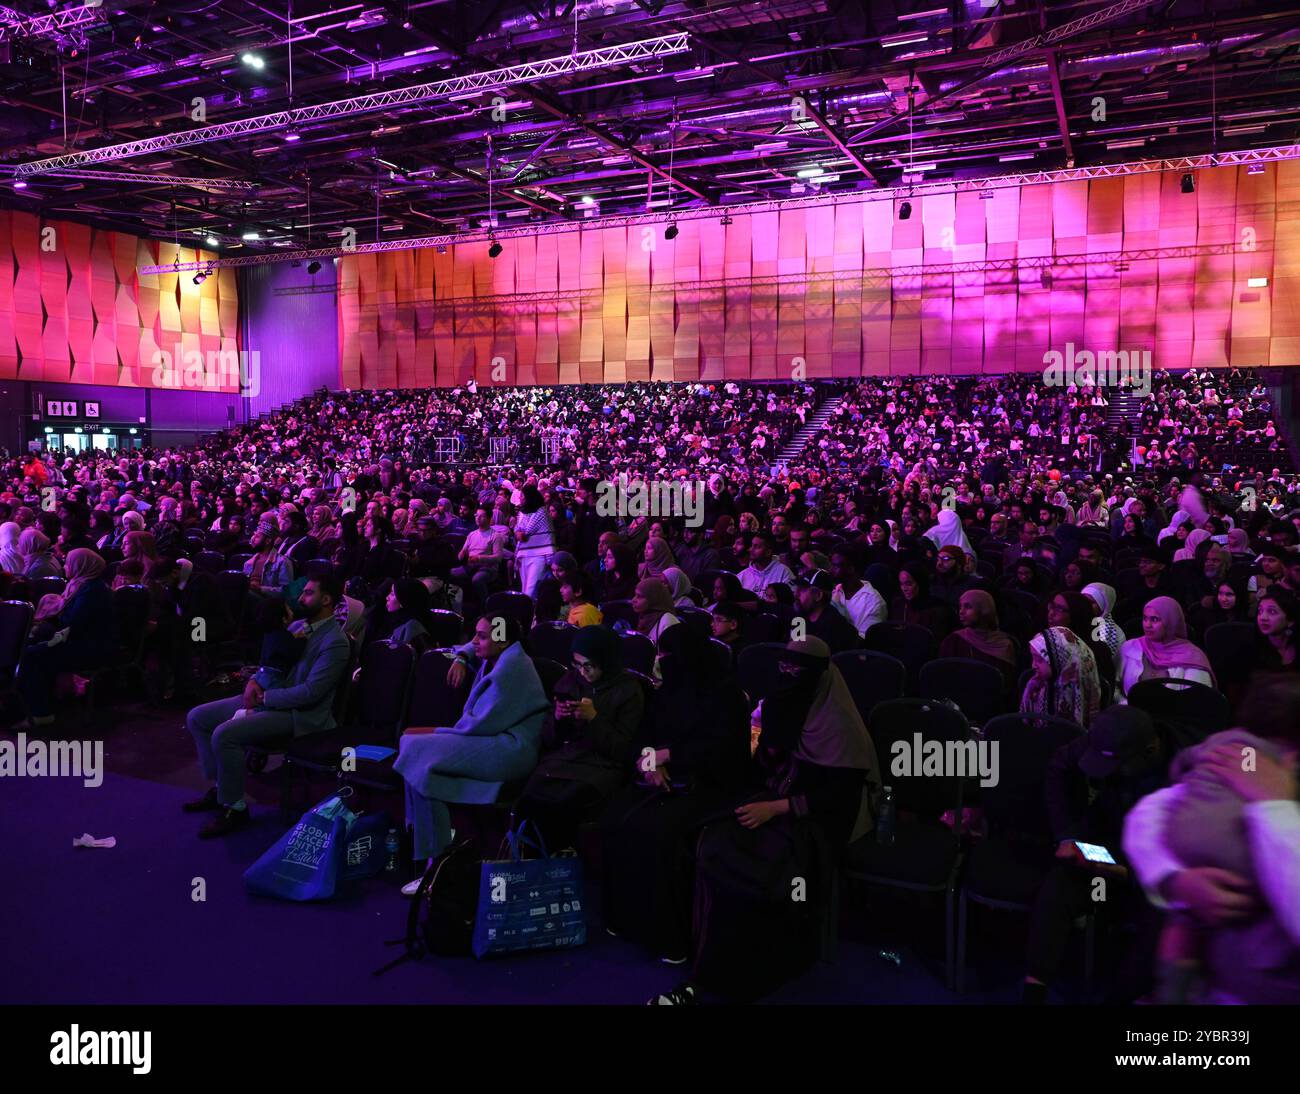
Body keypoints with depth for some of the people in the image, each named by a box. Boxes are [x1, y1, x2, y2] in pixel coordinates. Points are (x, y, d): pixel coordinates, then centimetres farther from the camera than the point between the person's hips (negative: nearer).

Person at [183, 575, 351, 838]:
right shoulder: (298, 626, 10)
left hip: (299, 713, -9)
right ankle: (219, 787, 17)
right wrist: (254, 681, -1)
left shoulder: (335, 642, -17)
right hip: (267, 695, 9)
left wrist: (264, 697, -17)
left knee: (224, 735, -26)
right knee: (196, 718, 6)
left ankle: (235, 808, -8)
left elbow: (310, 693, -23)